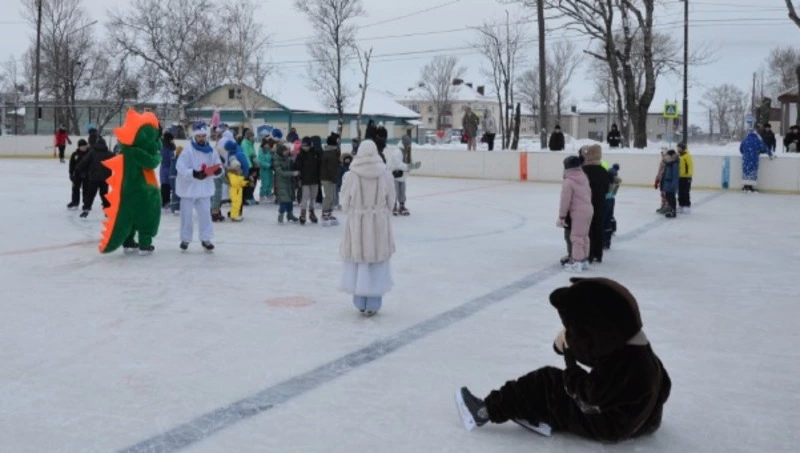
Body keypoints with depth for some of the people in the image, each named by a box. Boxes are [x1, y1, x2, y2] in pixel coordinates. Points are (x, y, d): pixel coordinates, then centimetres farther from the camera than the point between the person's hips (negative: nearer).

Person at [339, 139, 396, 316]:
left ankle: (360, 303, 20)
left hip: (357, 224, 0)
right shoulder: (385, 175, -8)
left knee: (358, 262, 11)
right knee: (378, 264, 9)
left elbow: (345, 203, -3)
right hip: (380, 224, 1)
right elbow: (390, 202, -1)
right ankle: (373, 304, 14)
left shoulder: (351, 176, -12)